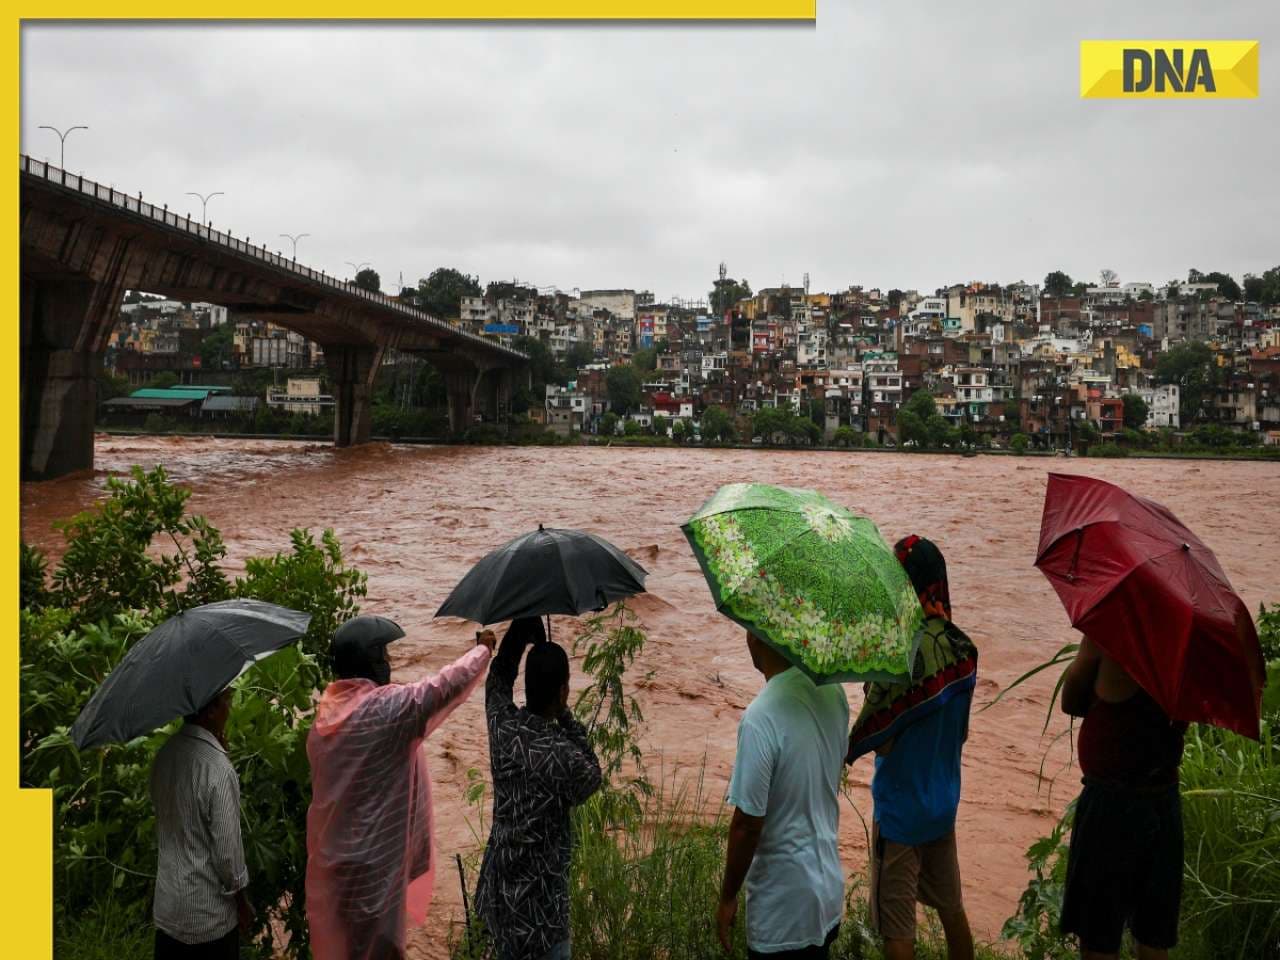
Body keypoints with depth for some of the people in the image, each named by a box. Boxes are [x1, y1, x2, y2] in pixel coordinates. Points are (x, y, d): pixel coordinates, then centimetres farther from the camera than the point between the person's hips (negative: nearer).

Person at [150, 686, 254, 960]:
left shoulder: (164, 755, -2)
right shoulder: (217, 767, -24)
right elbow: (227, 847, -19)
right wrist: (243, 902, -4)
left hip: (167, 906, 6)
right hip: (209, 914, -6)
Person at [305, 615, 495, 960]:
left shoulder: (324, 716, 3)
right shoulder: (388, 708, -19)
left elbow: (329, 787, 12)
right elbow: (448, 684, -10)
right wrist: (483, 648, 7)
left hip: (331, 860, 7)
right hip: (371, 863, -7)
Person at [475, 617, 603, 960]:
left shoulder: (501, 722, -11)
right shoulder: (561, 754, -28)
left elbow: (498, 674, 10)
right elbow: (590, 781, -4)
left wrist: (523, 627, 12)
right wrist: (566, 717, -5)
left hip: (500, 880, 7)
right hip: (538, 892, -7)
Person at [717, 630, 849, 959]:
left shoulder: (761, 718, -27)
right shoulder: (832, 689, -6)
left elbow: (747, 824, -20)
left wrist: (728, 897, -9)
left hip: (784, 907, -6)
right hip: (829, 889, 7)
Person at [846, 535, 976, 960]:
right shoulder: (963, 648, -5)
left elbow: (868, 736, -18)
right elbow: (960, 729, 7)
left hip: (901, 809, -7)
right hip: (944, 800, 7)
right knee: (951, 908, 22)